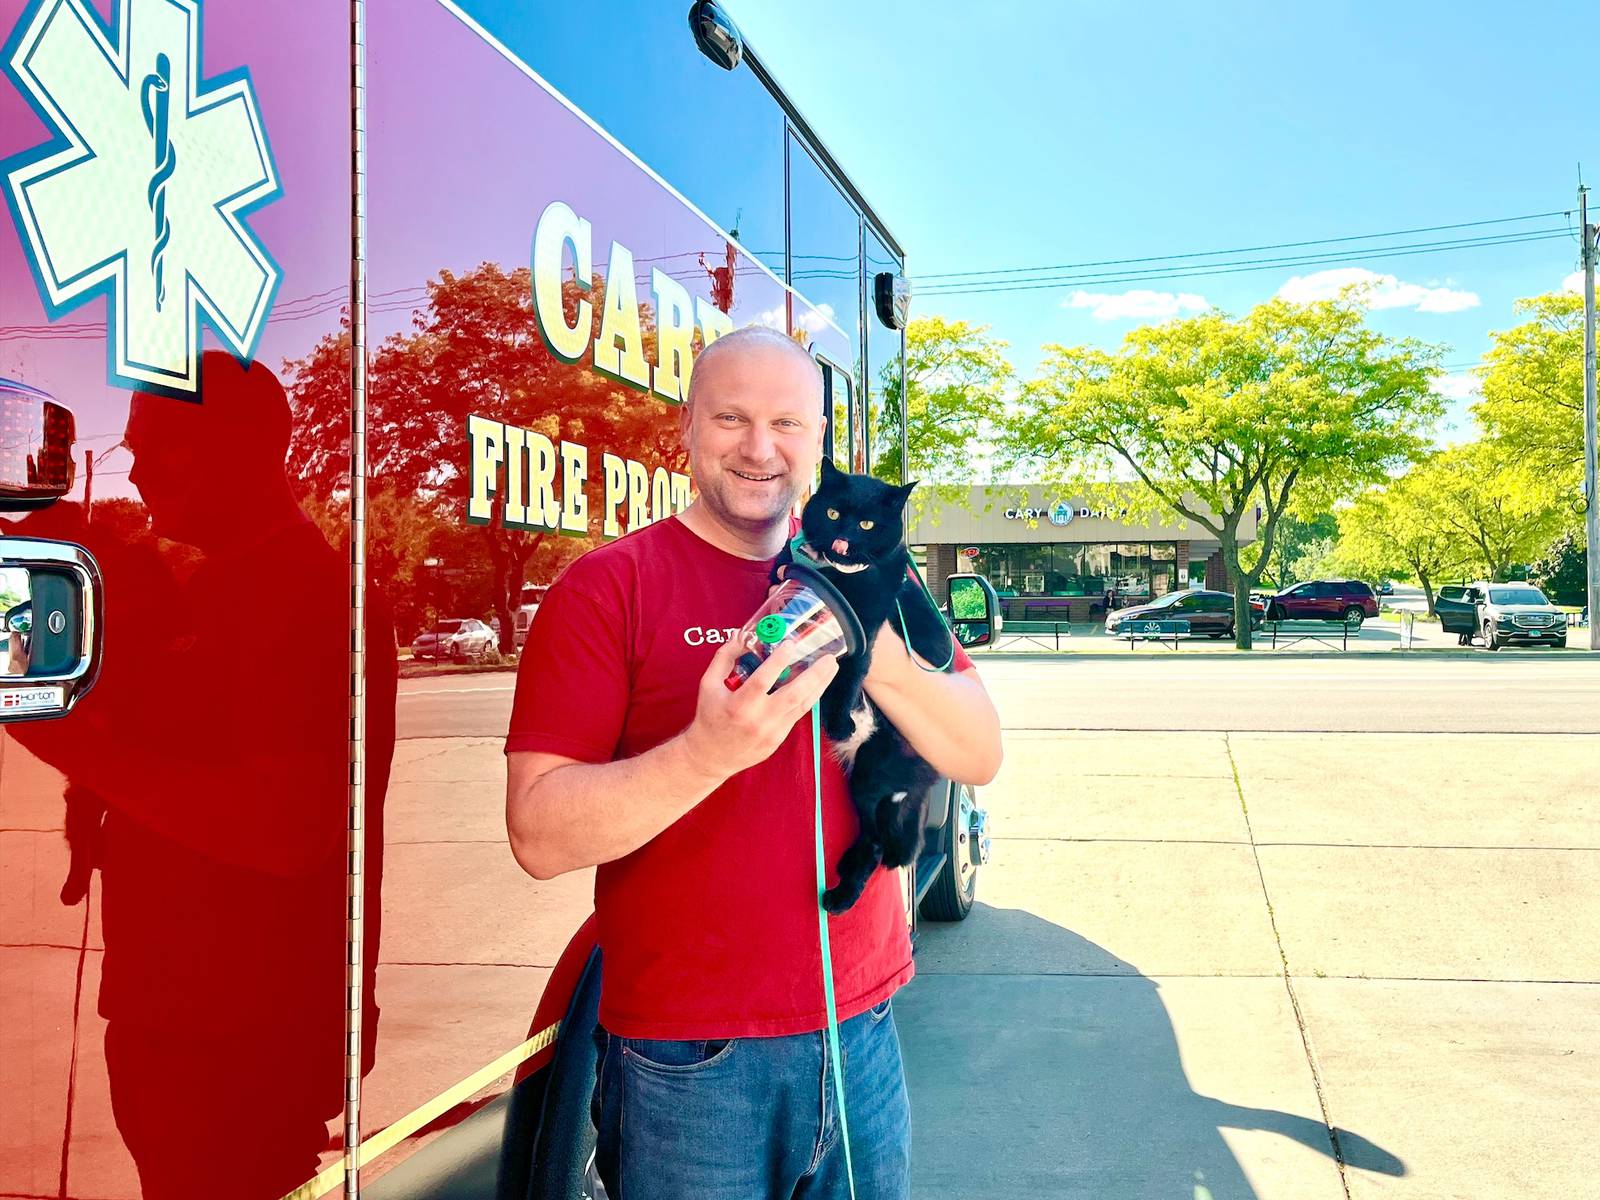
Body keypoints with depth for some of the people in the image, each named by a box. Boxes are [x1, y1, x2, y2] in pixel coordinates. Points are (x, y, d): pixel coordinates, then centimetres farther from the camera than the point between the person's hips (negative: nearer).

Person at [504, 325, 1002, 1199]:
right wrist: (712, 748, -30)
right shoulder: (609, 588, -9)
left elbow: (981, 757, 0)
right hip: (685, 1058, -4)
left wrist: (878, 658, -19)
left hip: (861, 1033, 5)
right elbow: (539, 836, -15)